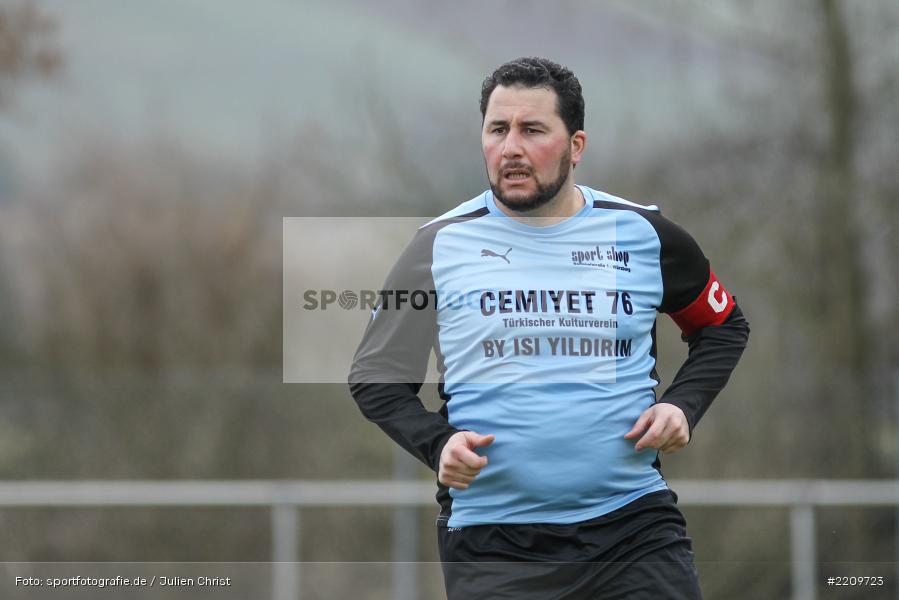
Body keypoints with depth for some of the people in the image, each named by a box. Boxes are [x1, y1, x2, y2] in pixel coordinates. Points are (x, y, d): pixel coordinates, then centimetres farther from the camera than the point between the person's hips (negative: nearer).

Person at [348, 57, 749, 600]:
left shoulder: (643, 234, 5)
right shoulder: (442, 245, 2)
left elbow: (724, 326, 20)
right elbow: (377, 377, 9)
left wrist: (683, 406, 2)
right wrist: (437, 443, -9)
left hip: (636, 528, 1)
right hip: (492, 548, -1)